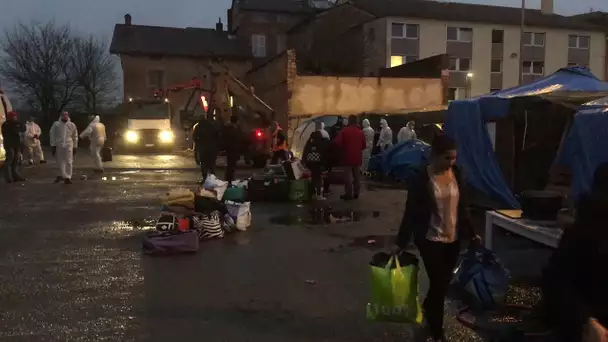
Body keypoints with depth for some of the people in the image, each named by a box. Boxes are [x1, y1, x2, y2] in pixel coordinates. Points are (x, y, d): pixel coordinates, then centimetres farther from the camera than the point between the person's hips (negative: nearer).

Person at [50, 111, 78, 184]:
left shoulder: (72, 125, 1)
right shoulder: (56, 124, -2)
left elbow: (75, 136, 7)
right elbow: (52, 135, 0)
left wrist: (75, 147, 6)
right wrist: (53, 145, -4)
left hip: (68, 146, 0)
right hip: (58, 145, 0)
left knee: (69, 162, -1)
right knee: (60, 162, 10)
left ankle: (68, 177, 6)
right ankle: (61, 175, 26)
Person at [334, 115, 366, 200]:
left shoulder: (344, 131, -9)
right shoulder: (360, 132, 7)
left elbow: (337, 143, -15)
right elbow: (363, 145, 10)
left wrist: (342, 149, 2)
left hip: (348, 157, -5)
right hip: (357, 157, 5)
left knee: (348, 176, -1)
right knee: (357, 176, 12)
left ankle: (348, 194, -1)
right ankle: (356, 193, 17)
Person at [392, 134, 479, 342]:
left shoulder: (457, 173, 0)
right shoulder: (420, 178, -14)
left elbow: (463, 207, 10)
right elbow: (411, 212, -10)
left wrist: (471, 232, 13)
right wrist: (401, 242, -9)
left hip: (453, 239, 5)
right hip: (430, 239, -5)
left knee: (445, 281, 15)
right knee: (438, 283, -1)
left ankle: (427, 308, 46)